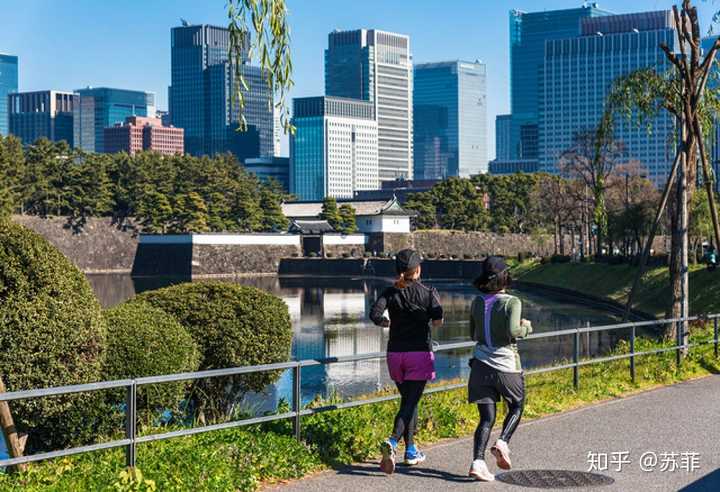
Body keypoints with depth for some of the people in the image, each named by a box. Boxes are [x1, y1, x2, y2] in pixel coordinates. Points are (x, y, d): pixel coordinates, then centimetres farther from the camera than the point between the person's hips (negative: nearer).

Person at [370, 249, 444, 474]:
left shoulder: (391, 292, 1)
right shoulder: (427, 292, -5)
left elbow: (374, 314, -13)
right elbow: (438, 321, -15)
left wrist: (384, 322, 8)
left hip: (396, 352, 3)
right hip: (420, 353, -3)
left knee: (408, 400, 17)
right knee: (410, 402, -4)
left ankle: (411, 450, 19)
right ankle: (392, 441, -26)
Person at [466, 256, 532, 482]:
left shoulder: (478, 302, 6)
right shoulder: (512, 302, -10)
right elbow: (512, 332, -22)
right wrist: (526, 327, -3)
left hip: (481, 364, 4)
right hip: (506, 365, -4)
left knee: (487, 417, 6)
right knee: (516, 406, 20)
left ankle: (477, 461, -10)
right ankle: (502, 442, -2)